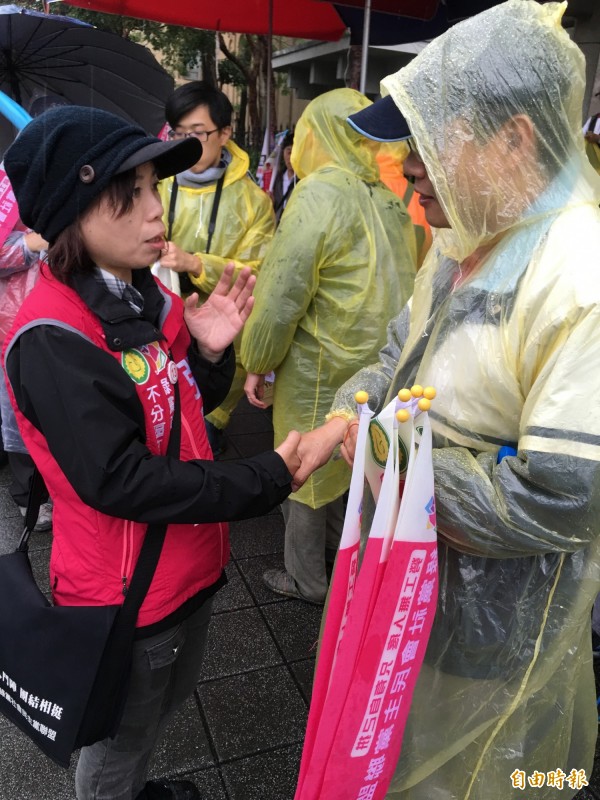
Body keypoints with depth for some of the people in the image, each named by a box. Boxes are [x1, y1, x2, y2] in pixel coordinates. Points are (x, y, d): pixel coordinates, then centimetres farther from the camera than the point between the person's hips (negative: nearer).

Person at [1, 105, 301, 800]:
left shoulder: (150, 298, -1)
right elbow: (117, 481, -30)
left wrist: (211, 352, -14)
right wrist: (267, 479, -28)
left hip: (189, 561, 8)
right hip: (124, 592, -8)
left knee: (167, 701, 32)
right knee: (119, 735, 20)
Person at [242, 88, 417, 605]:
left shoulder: (319, 195, -17)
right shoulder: (388, 199, 2)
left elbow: (281, 295, -17)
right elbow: (401, 283, 6)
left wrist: (257, 363, -6)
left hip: (318, 368, -7)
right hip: (375, 364, 7)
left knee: (305, 470, 11)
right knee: (345, 463, 23)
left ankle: (307, 580, 29)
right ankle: (341, 554, 43)